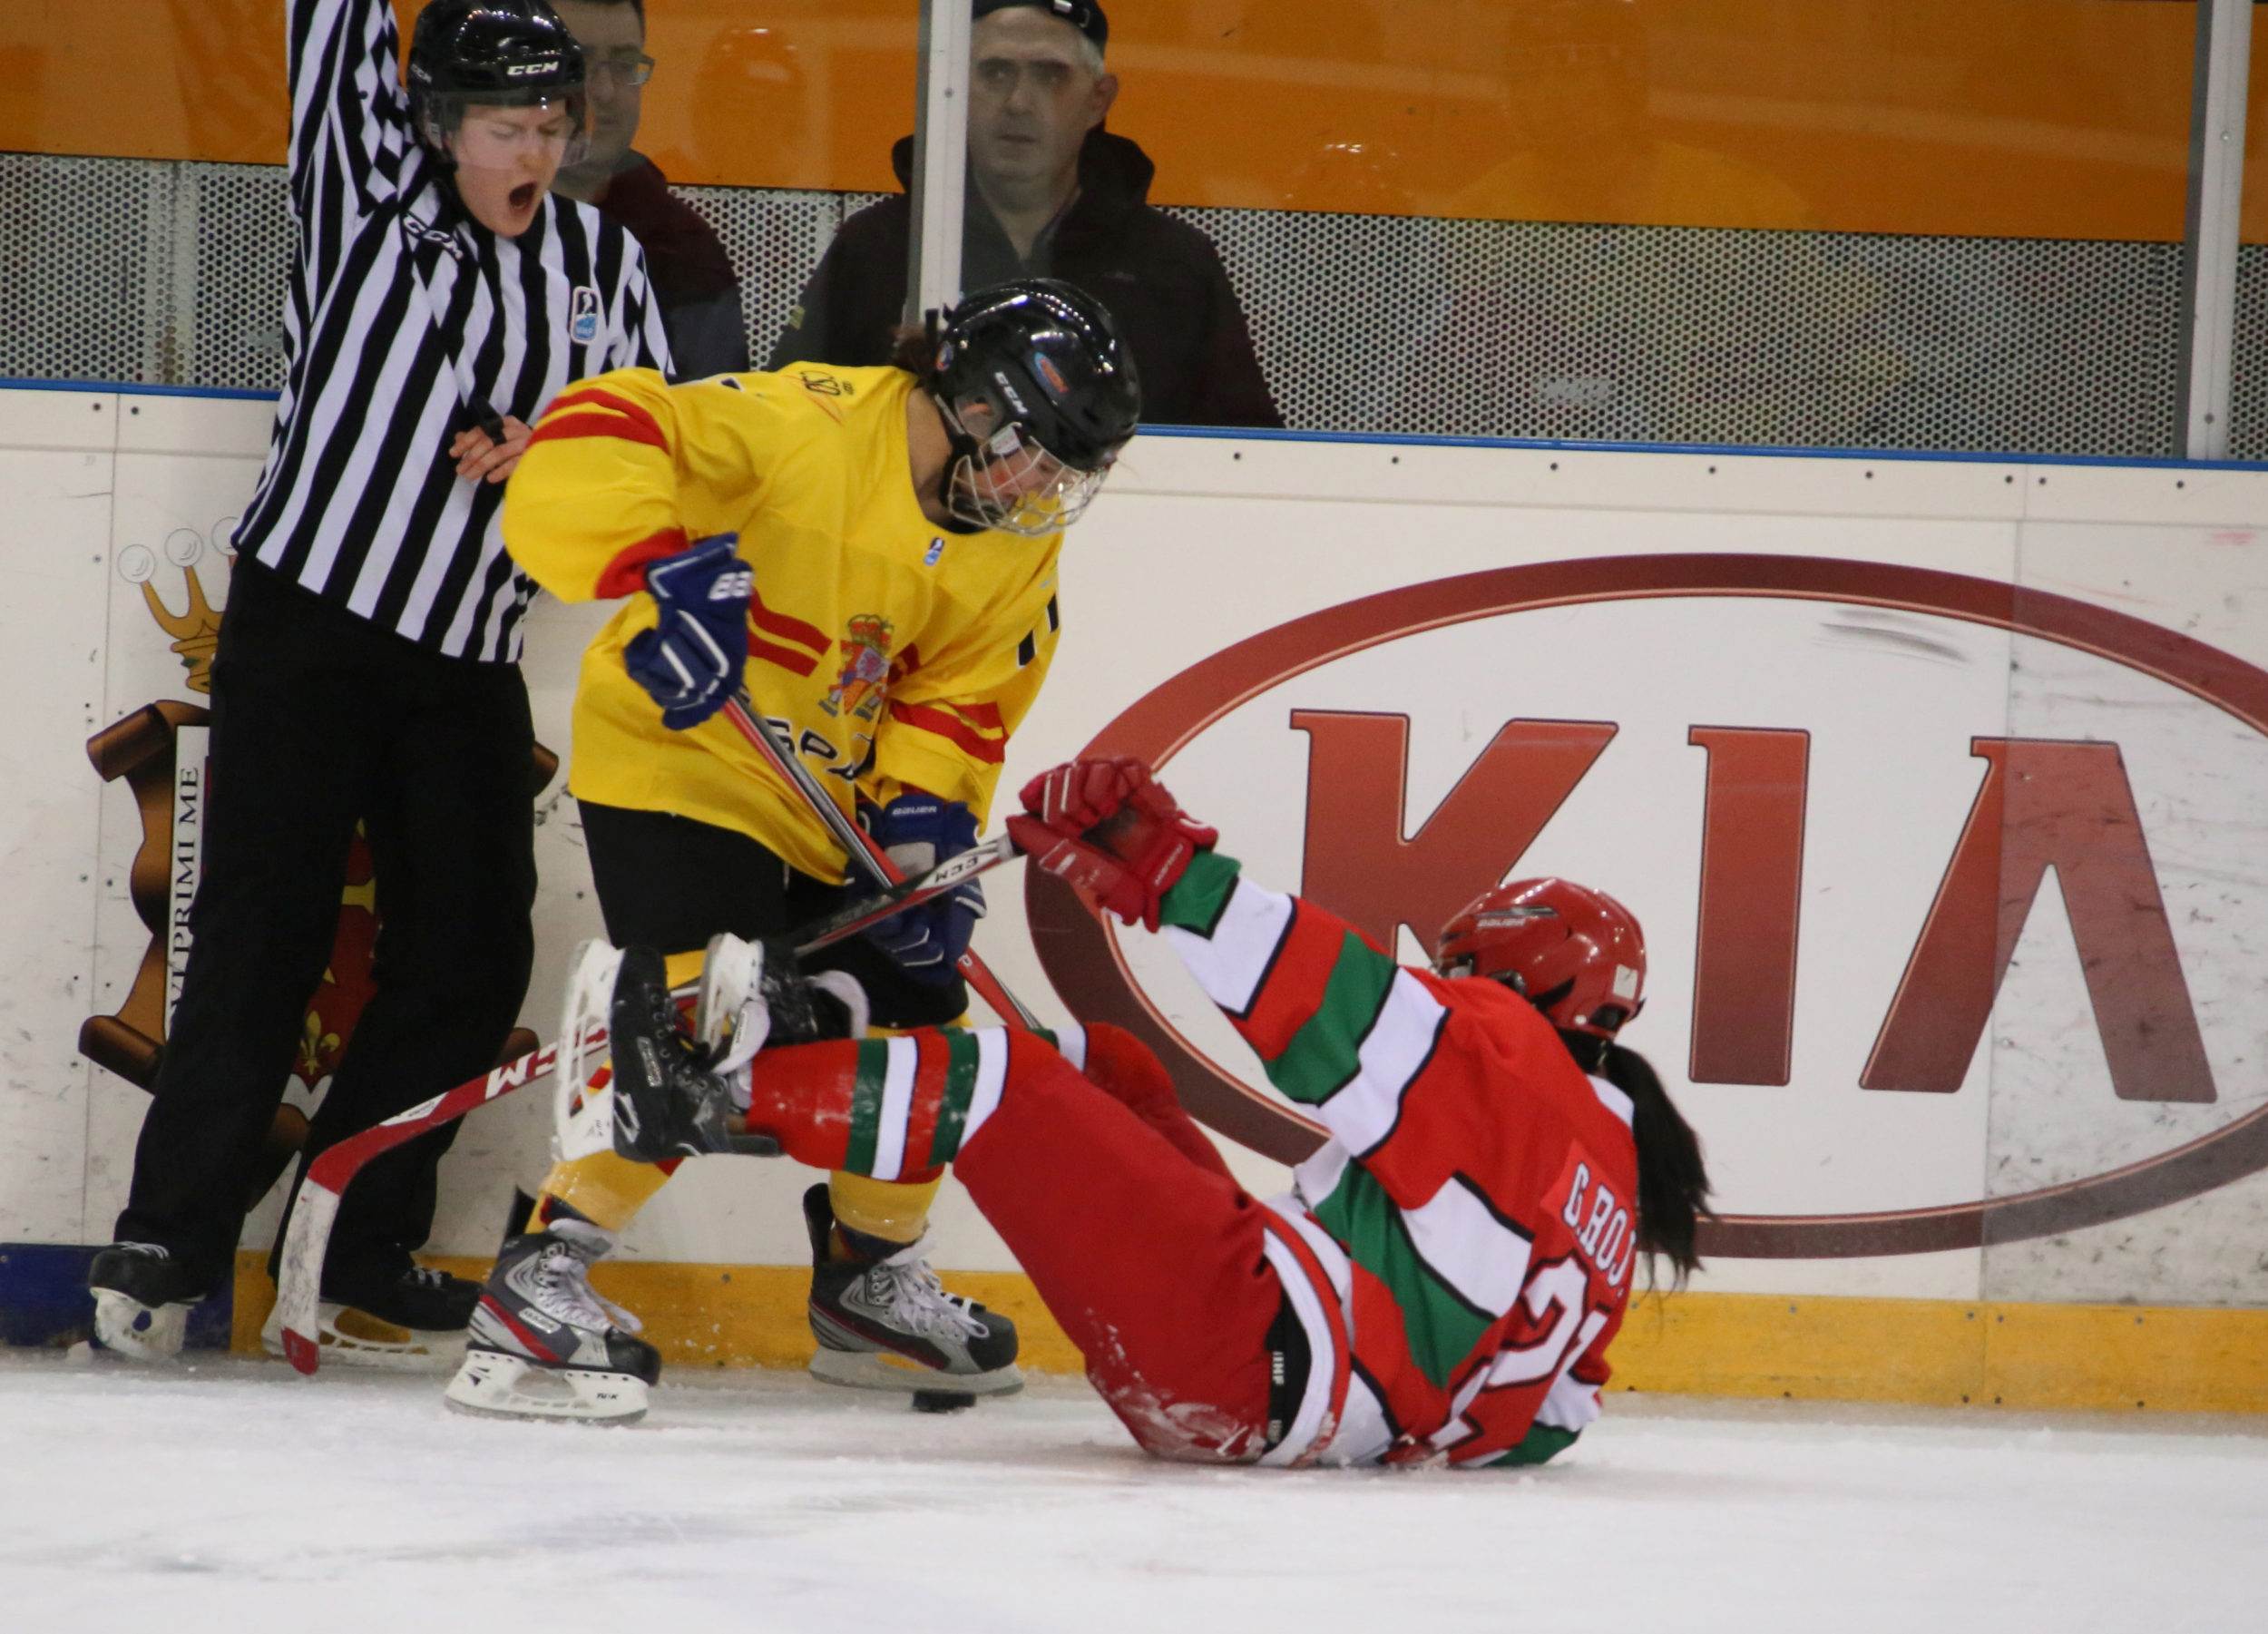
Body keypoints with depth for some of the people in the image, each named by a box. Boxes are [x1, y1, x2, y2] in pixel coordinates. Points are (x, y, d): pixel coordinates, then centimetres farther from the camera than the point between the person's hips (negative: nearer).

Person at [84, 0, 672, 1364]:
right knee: (266, 934, -7)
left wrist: (556, 447, -5)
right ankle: (169, 1243, 0)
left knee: (473, 952, 2)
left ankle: (364, 1253, 13)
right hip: (307, 624, -5)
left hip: (470, 663, 5)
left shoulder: (600, 257, 8)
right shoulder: (374, 192, -3)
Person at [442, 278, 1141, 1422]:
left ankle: (870, 1282, 35)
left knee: (916, 1017, 11)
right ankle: (539, 1284, -22)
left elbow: (960, 698, 2)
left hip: (836, 807, 8)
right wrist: (663, 564, -46)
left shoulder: (1016, 543, 1)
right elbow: (591, 438, -32)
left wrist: (925, 822, -15)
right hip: (678, 762, -8)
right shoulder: (805, 429, -24)